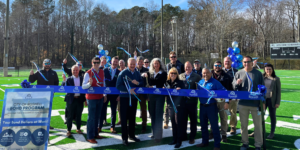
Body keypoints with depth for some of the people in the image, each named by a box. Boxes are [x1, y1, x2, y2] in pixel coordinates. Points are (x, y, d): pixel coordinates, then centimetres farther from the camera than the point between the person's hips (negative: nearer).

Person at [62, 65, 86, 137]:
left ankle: (78, 129, 26)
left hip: (80, 99, 2)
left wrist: (85, 99, 0)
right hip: (71, 100, -2)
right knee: (70, 116, 4)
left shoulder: (82, 79, 6)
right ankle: (69, 130, 16)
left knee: (79, 115, 12)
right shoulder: (68, 79, 0)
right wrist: (64, 80, -24)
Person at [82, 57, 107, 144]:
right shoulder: (88, 73, -11)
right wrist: (89, 83, -34)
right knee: (91, 117, -1)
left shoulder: (102, 72, 6)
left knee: (97, 117, 14)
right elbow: (83, 86, -14)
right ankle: (90, 137, 8)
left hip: (100, 97, 6)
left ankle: (95, 133, 28)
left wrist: (105, 95, 15)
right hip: (91, 98, -6)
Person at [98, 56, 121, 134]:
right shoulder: (105, 70, 2)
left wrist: (119, 95, -4)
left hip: (114, 94, 0)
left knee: (114, 111, 6)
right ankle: (100, 126, 14)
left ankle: (112, 127, 17)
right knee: (102, 110, 4)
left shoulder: (119, 72, 2)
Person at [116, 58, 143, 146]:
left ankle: (132, 135, 27)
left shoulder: (137, 73, 8)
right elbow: (118, 86, -13)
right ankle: (124, 138, 10)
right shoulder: (123, 73, -7)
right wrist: (128, 90, -22)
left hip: (134, 97, 5)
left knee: (132, 117, 13)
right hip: (124, 98, -4)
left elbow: (142, 84, 10)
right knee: (124, 118, 1)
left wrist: (138, 83, -12)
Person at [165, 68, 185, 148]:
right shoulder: (167, 83, 9)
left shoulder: (180, 82, -4)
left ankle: (179, 141, 6)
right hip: (171, 105, 5)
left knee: (178, 122, -3)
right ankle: (174, 139, 23)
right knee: (173, 122, 12)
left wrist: (180, 90, -26)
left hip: (179, 105, -5)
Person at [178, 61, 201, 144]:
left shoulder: (197, 77, 0)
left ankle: (192, 137, 20)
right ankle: (183, 135, 26)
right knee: (183, 119, 12)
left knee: (193, 120, 8)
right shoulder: (180, 76, 11)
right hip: (182, 100, 3)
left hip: (192, 101, -3)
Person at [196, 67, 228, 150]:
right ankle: (205, 142, 30)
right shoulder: (200, 82, 9)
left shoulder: (215, 82, -8)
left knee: (214, 126, 0)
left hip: (212, 106, -6)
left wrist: (226, 102, -23)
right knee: (203, 125, 15)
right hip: (202, 106, 6)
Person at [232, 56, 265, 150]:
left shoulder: (258, 73, 0)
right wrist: (237, 83, -19)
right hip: (243, 104, 2)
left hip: (256, 104, -1)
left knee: (258, 125, 6)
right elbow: (233, 87, 4)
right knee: (243, 124, 11)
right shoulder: (239, 73, 3)